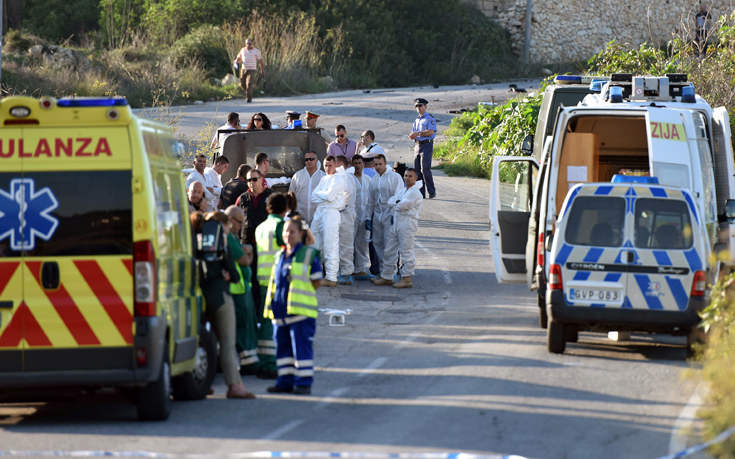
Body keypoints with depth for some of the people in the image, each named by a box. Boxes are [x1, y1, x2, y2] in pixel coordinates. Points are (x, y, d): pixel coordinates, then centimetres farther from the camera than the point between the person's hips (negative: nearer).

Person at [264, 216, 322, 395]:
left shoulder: (309, 255, -3)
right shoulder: (280, 256, 15)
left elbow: (316, 281, -1)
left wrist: (302, 294, -2)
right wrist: (273, 303, 12)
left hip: (300, 311, -7)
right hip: (280, 310, 7)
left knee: (301, 346, -5)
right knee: (282, 346, 9)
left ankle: (304, 382, -2)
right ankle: (285, 381, 16)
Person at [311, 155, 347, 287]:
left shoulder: (338, 179, -5)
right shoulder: (324, 179, 19)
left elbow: (329, 196, -15)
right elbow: (313, 197, 11)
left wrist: (319, 193, 2)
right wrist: (324, 196, -6)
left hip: (331, 213, -9)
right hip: (319, 212, 9)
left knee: (330, 247, -9)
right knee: (315, 245, 10)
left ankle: (331, 278, -8)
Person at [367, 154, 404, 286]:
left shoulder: (395, 177, -4)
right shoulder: (373, 180, 16)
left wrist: (395, 215, -16)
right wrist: (368, 217, 17)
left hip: (390, 216, -7)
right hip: (377, 216, 7)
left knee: (389, 247, -8)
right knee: (378, 244, 6)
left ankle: (387, 276, -9)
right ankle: (383, 273, 13)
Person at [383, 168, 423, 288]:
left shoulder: (415, 193, -9)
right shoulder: (402, 191, 20)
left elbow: (402, 206, -17)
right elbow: (390, 202, 10)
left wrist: (395, 204, 3)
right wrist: (398, 203, -9)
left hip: (408, 223, -9)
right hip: (396, 222, 9)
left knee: (406, 251, -7)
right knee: (390, 250, 11)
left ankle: (406, 279, -4)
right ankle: (387, 276, 18)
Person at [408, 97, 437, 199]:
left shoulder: (430, 118, -3)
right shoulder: (417, 120, 21)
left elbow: (431, 131, -16)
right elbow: (413, 134, 19)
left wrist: (418, 133, -15)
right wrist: (412, 135, -4)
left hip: (427, 145, -8)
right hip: (417, 146, 8)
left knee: (425, 168, -16)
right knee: (417, 170, 3)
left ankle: (432, 191, -10)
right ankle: (420, 193, 6)